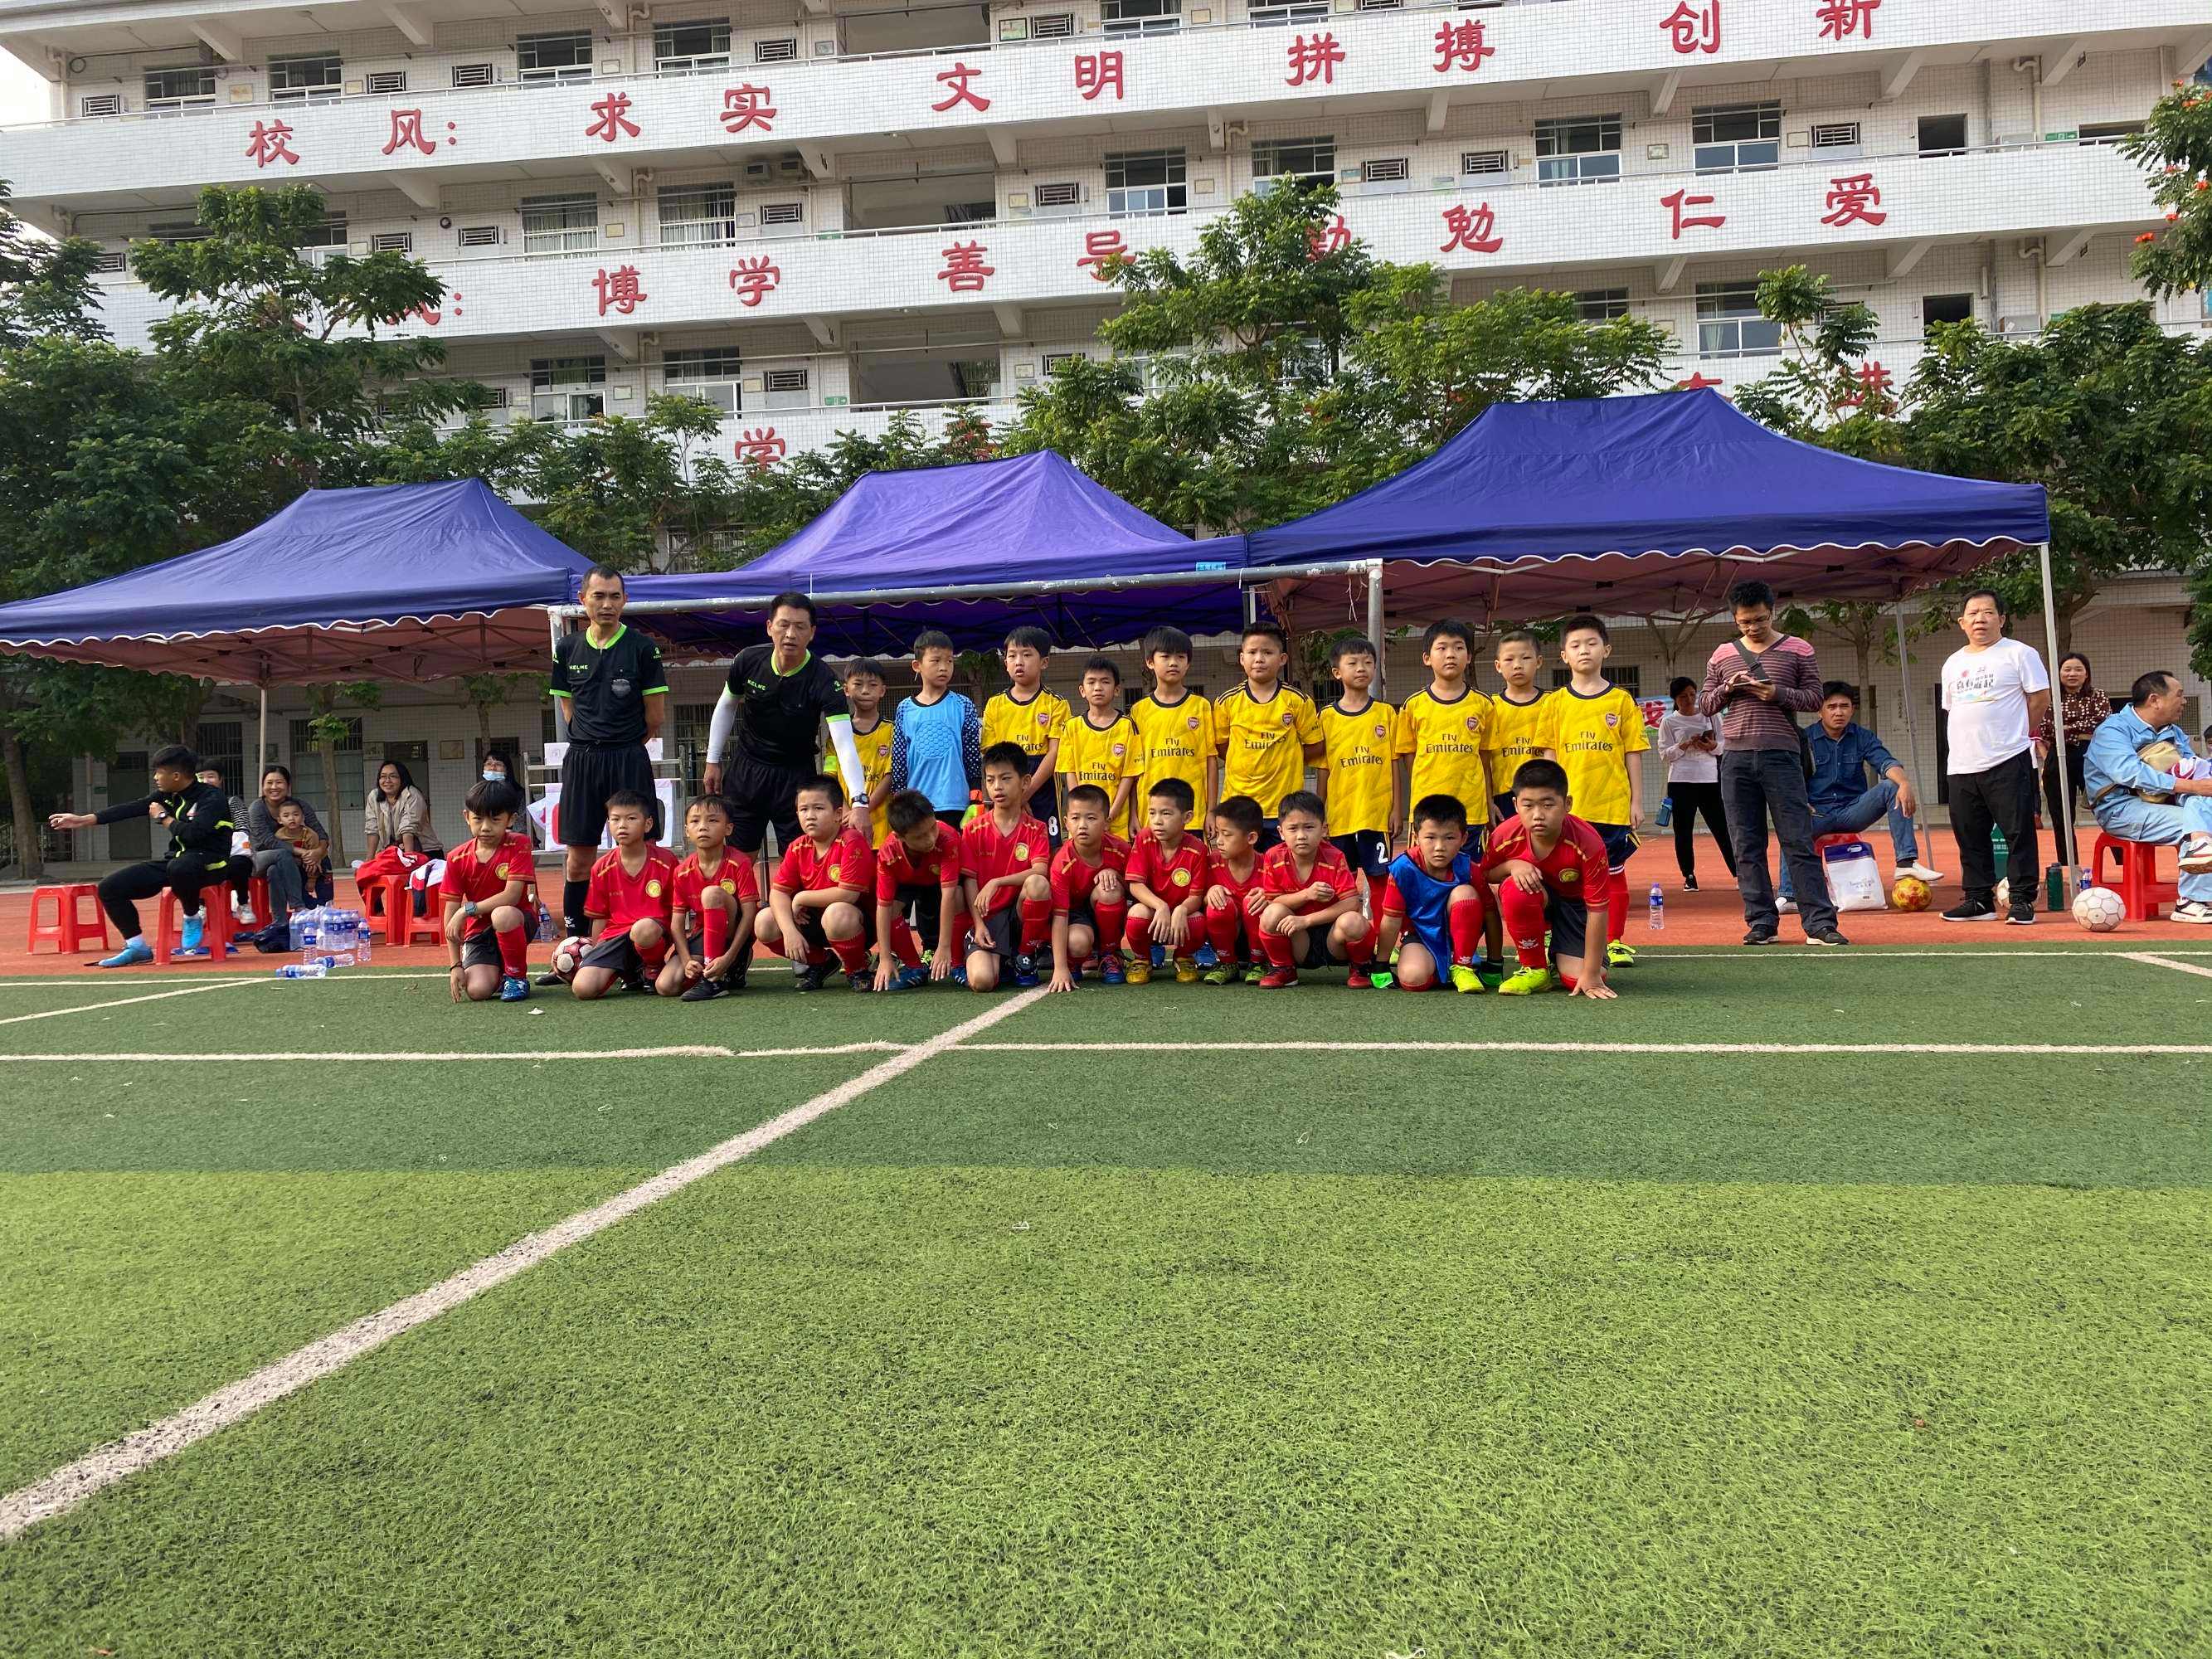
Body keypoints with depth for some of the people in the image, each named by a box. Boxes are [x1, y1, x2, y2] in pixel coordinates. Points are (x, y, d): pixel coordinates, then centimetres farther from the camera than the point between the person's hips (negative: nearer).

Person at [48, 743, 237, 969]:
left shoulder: (212, 798, -16)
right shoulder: (168, 795, 7)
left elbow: (192, 835, -28)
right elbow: (131, 808, 7)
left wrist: (164, 818, -10)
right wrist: (84, 820, 3)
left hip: (209, 863, -8)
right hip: (175, 862, 8)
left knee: (179, 867, -44)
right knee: (110, 887, -1)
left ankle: (193, 918, -13)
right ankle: (137, 948, 7)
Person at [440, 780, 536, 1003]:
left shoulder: (518, 845, -13)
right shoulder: (458, 859, -5)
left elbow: (511, 896, -23)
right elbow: (451, 915, -6)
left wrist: (467, 910, -25)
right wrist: (455, 965, -12)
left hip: (514, 924, -2)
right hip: (478, 930, 2)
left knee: (502, 914, -39)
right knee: (477, 990, -23)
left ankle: (517, 977, -14)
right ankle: (499, 972, 15)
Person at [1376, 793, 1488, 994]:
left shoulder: (1467, 869, -17)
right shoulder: (1404, 868, -20)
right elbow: (1391, 919, -13)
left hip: (1456, 936, 2)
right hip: (1419, 936, -2)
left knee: (1464, 892, -26)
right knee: (1412, 977, -33)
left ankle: (1462, 966, -11)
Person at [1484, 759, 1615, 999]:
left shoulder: (1588, 843, -33)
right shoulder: (1504, 837, -26)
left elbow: (1597, 909, -28)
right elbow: (1485, 875, -5)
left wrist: (1591, 975, -27)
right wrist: (1512, 865, -30)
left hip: (1575, 902, -1)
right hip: (1537, 893, 2)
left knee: (1576, 979, -20)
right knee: (1515, 889, -36)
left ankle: (1555, 956, 19)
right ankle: (1535, 969, -14)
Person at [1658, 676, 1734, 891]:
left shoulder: (1709, 716, 9)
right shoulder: (1668, 722, 3)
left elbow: (1724, 746, 12)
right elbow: (1664, 754, -2)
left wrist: (1712, 746, -10)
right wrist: (1685, 745, -17)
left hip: (1710, 779, 2)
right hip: (1681, 782, -2)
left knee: (1722, 828, 2)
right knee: (1683, 831, 0)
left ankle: (1738, 873, 6)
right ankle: (1689, 876, 10)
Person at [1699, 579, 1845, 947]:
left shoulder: (1798, 650, 6)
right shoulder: (1722, 656, 13)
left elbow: (1814, 697, 4)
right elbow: (1704, 704, 14)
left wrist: (1778, 693, -12)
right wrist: (1728, 688, -5)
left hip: (1781, 755, -3)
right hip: (1736, 759, 3)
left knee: (1800, 842, -6)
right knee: (1747, 847, 3)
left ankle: (1820, 923, -6)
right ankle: (1761, 923, 9)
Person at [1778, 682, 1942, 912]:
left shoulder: (1862, 737, 6)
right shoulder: (1806, 739, 0)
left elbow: (1886, 763, -10)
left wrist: (1904, 783, -33)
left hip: (1853, 812, 2)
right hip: (1818, 813, -2)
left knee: (1891, 787, -22)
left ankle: (1906, 862, -26)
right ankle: (1789, 896, -33)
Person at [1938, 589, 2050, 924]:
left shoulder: (2019, 654, -1)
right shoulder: (1953, 664, 16)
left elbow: (2040, 698, -1)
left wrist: (2018, 734, 4)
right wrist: (1972, 740, 12)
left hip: (2009, 762, -6)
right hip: (1962, 766, 6)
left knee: (2018, 833, -4)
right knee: (1970, 835, 9)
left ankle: (2022, 900, 1)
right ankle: (1978, 900, 18)